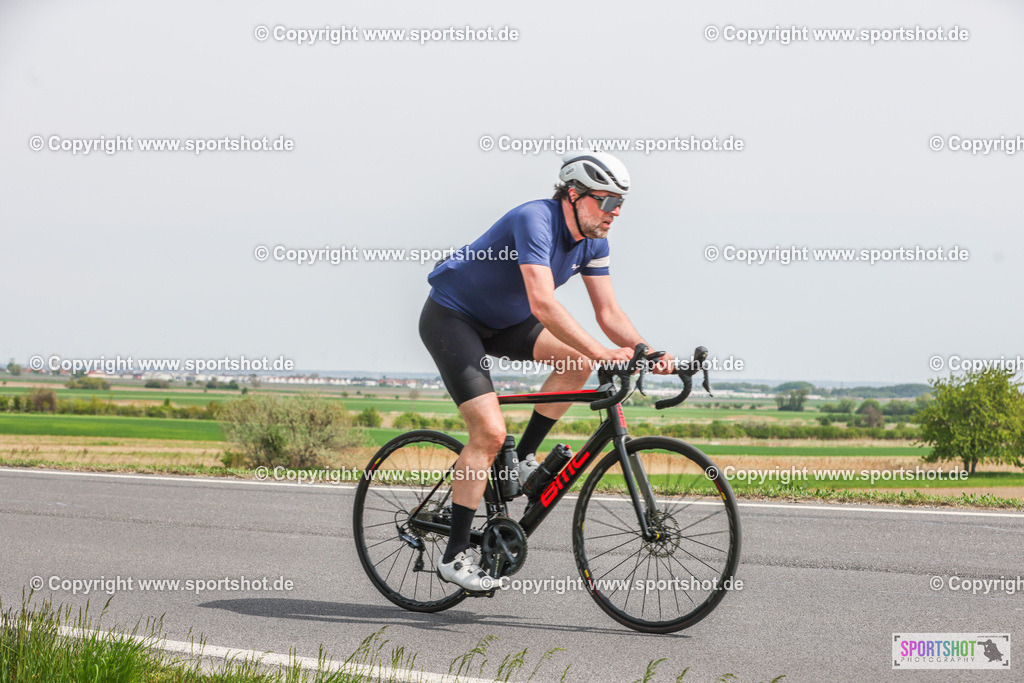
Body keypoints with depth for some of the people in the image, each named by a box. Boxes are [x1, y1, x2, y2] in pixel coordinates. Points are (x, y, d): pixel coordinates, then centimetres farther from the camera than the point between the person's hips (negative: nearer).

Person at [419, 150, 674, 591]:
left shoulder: (593, 240, -5)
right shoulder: (535, 220, -30)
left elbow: (608, 312, -4)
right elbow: (543, 304, -41)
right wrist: (602, 351, -45)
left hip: (503, 321, 8)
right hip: (450, 317, -8)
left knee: (577, 362, -14)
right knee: (489, 432, -18)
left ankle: (522, 460, 2)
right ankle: (454, 555, -10)